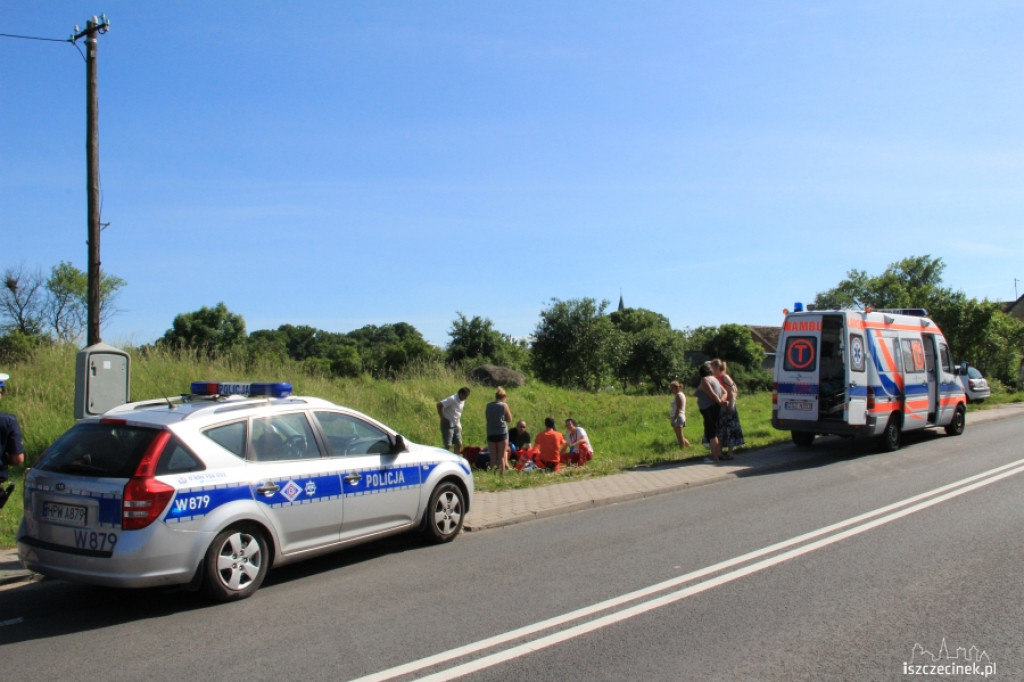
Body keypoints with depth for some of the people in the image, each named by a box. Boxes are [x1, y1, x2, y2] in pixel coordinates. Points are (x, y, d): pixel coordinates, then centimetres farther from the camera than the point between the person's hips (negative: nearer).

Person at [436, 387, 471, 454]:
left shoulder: (462, 401, 8)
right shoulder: (452, 399, -19)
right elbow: (439, 404, -26)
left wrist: (459, 424, 14)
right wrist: (442, 417, -21)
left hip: (456, 425, 8)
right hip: (448, 424, -8)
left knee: (459, 444, 7)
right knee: (448, 445, -7)